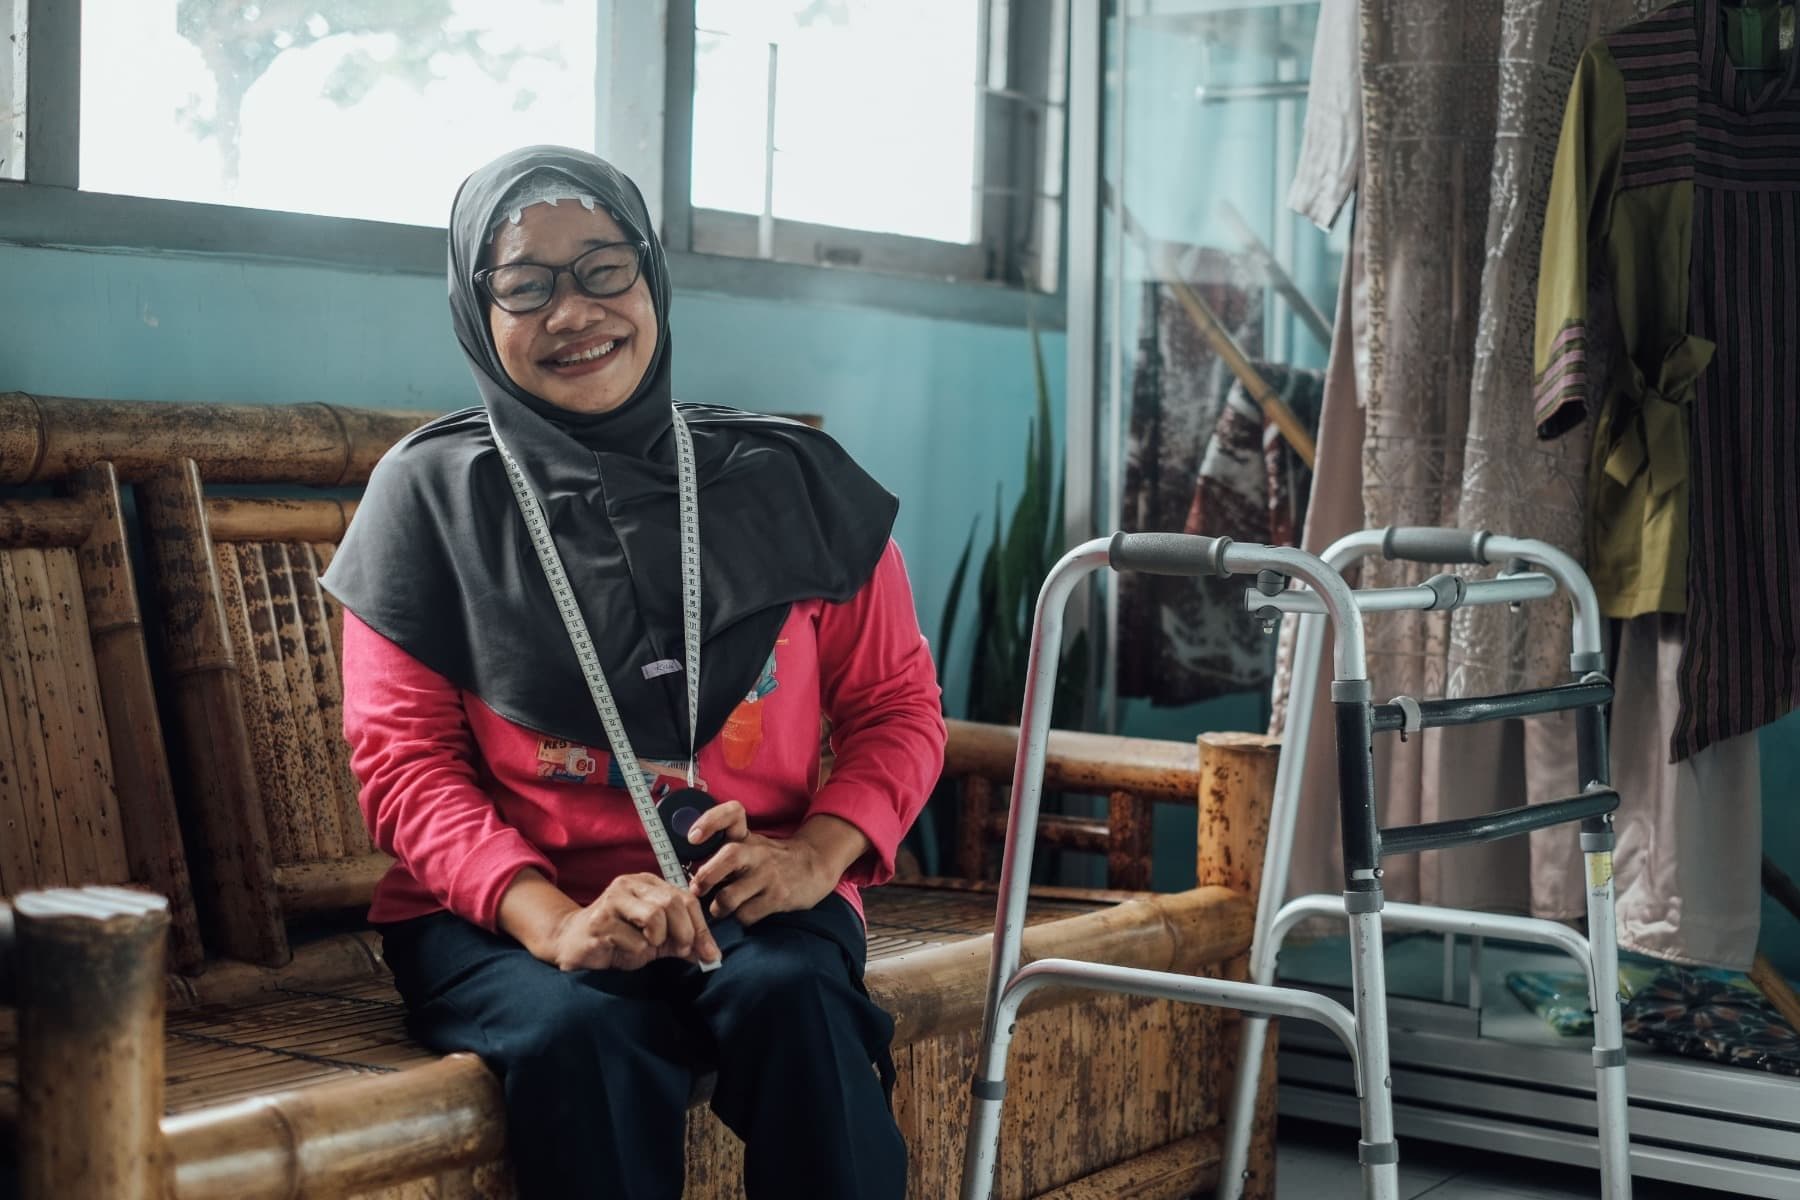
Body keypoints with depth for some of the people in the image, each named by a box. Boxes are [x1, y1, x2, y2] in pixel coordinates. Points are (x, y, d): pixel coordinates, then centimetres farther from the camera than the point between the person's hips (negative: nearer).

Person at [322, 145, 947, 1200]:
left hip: (751, 902, 1)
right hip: (504, 910, -1)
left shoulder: (794, 485, 8)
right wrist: (550, 918, -18)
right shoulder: (431, 493, 5)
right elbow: (402, 756, 0)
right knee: (579, 1033, -34)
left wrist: (815, 854, -10)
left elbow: (897, 705, 12)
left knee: (791, 998, -32)